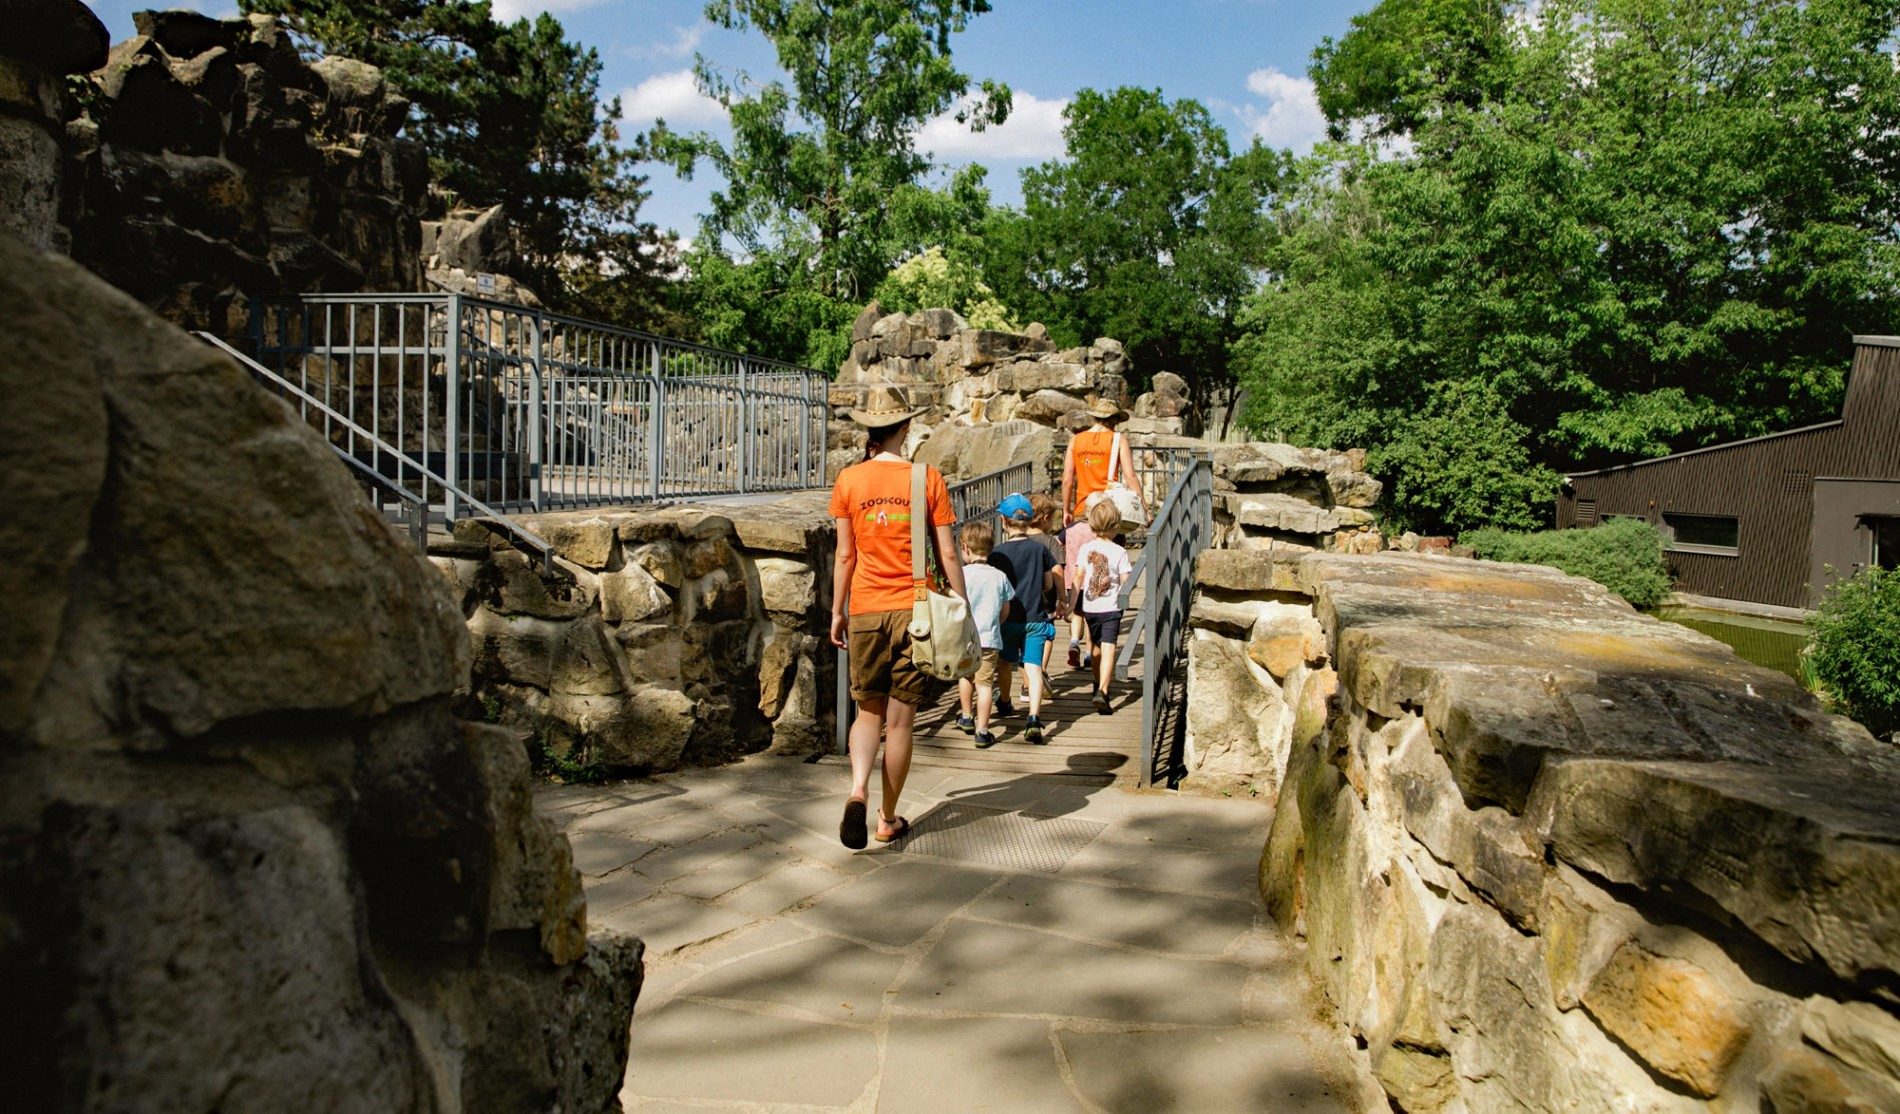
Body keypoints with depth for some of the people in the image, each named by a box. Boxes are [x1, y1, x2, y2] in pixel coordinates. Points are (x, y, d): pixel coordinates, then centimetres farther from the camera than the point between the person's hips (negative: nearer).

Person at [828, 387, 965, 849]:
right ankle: (888, 819, 17)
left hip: (865, 610, 1)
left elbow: (845, 555, 2)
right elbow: (948, 555, -2)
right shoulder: (928, 479, -3)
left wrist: (837, 612, 13)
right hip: (913, 609, -1)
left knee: (868, 712, 14)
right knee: (900, 719, 8)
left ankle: (858, 789, -10)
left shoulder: (849, 480, -1)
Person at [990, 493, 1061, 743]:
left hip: (1008, 619, -1)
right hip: (1036, 618, 1)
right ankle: (1034, 718, -22)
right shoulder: (1040, 549, -2)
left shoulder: (999, 553, -9)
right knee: (1033, 667, -6)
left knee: (1006, 663, 21)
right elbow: (1049, 584, 7)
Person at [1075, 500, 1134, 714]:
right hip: (1111, 608, -4)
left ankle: (1098, 686, 38)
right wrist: (1133, 570, 10)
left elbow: (1079, 578, 0)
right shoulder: (1119, 552, -9)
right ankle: (1102, 691, -26)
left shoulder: (1086, 549, -1)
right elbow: (1126, 581, -10)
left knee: (1097, 647, 21)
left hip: (1089, 607, 4)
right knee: (1108, 648, -10)